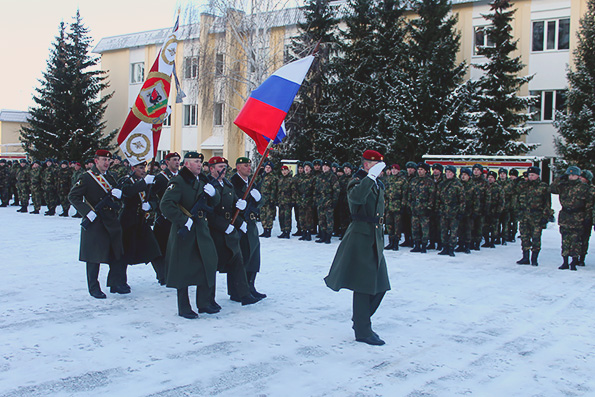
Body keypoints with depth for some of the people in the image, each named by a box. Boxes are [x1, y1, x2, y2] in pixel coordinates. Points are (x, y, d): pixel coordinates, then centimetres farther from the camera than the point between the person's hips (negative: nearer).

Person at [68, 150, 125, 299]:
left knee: (117, 253, 8)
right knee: (94, 255, 0)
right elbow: (73, 196, -10)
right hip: (95, 222, -6)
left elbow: (117, 193, 18)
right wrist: (87, 212, -18)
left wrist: (118, 193, -7)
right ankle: (94, 288, 11)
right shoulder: (87, 177, -7)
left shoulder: (110, 176, 13)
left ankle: (113, 282, 23)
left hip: (112, 221, 6)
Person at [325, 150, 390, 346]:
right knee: (363, 286, -5)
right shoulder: (357, 181, -10)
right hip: (360, 238, -9)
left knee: (379, 285, 10)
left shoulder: (378, 185, 17)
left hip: (375, 239, 9)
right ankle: (363, 331, 3)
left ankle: (361, 320, 27)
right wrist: (371, 176, -33)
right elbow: (356, 197, -35)